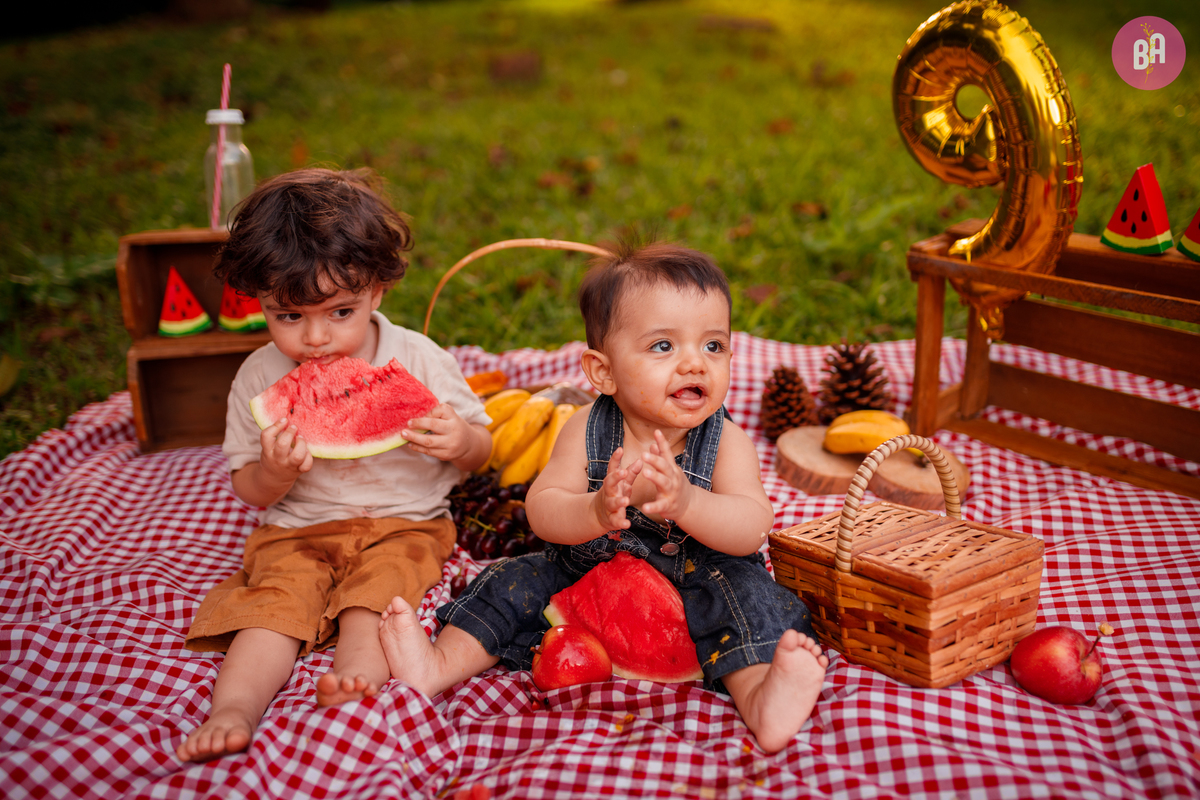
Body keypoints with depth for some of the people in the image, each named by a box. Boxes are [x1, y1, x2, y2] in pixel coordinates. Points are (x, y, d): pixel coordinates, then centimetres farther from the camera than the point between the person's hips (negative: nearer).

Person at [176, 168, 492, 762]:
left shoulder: (420, 362, -5)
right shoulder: (260, 378, -2)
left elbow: (481, 446, 5)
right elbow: (249, 491, 4)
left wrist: (461, 442, -21)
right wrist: (274, 473, -21)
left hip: (405, 523, 0)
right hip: (299, 530, 1)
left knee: (384, 575, -30)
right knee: (280, 595, -25)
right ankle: (235, 704, -40)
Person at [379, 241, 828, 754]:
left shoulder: (727, 442, -17)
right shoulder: (586, 431, -13)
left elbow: (752, 530, -28)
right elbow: (541, 510, -17)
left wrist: (686, 502, -49)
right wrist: (594, 512, -42)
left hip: (696, 581, -2)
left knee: (744, 592, -28)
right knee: (516, 583, -8)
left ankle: (761, 698, -44)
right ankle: (442, 665, -2)